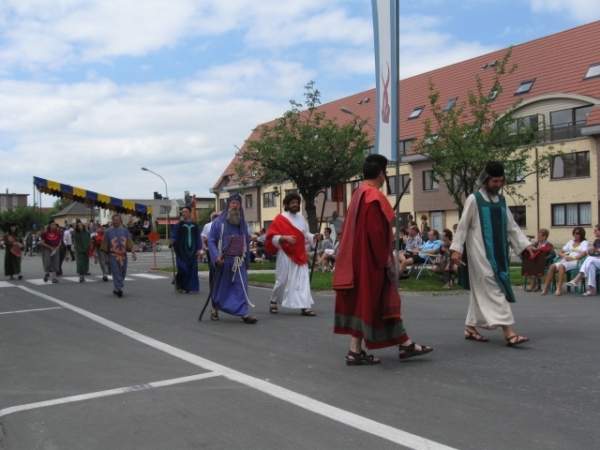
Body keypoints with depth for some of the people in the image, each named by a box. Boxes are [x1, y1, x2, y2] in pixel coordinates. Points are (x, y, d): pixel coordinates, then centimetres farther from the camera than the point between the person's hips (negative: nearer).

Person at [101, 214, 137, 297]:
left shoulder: (125, 231, 6)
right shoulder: (108, 232, 1)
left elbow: (130, 243, 2)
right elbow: (105, 247, 3)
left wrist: (133, 253, -10)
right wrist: (106, 257, 1)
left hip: (123, 255, 3)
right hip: (113, 255, -3)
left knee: (122, 273, 10)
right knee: (116, 272, -11)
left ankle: (116, 289, 26)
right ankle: (119, 289, -15)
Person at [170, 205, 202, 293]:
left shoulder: (195, 225, 8)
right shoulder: (178, 225, 2)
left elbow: (198, 238, 10)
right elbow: (174, 237, -1)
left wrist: (199, 249, 1)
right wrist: (172, 241, -23)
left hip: (192, 251, 3)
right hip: (182, 251, -2)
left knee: (192, 269, 2)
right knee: (182, 269, -10)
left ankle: (189, 288, 13)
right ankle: (178, 283, 17)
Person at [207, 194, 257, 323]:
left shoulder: (243, 224, 9)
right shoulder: (219, 222, -3)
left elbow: (247, 242, 15)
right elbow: (211, 241, -5)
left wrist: (247, 260, 16)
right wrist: (216, 256, -18)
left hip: (239, 262, 2)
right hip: (223, 261, -2)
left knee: (241, 287, -7)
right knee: (220, 287, 11)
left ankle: (244, 313, -11)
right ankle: (214, 309, 30)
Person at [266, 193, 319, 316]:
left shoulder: (301, 218, 11)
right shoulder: (280, 218, -6)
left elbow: (305, 234, 15)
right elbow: (271, 236, -10)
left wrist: (313, 237, -4)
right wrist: (285, 238, -23)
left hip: (300, 254, 5)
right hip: (286, 255, -5)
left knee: (303, 280, -4)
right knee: (283, 280, 4)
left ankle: (304, 307, -6)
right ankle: (273, 302, 26)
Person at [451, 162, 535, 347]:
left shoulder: (501, 200, 11)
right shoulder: (474, 199, -7)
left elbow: (512, 226, 13)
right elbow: (463, 225, -7)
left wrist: (525, 244, 3)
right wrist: (457, 248, -11)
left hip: (497, 253, 7)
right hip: (480, 253, -7)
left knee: (482, 291, 11)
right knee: (493, 290, -11)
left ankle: (471, 328, 21)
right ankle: (508, 333, -14)